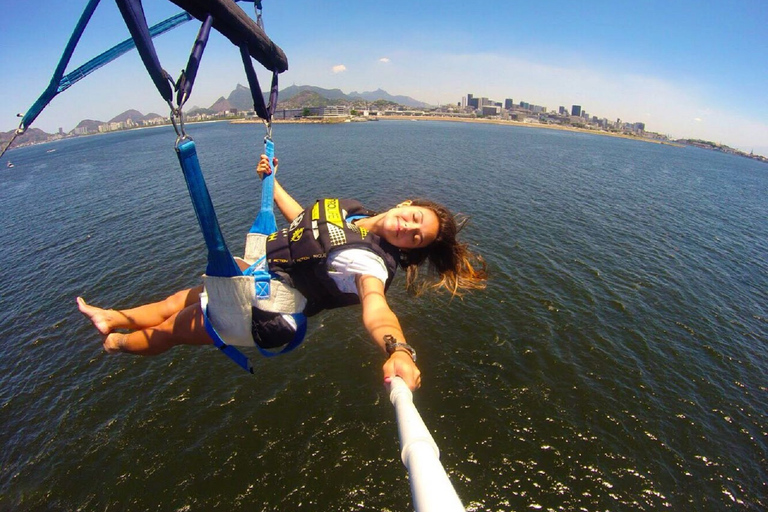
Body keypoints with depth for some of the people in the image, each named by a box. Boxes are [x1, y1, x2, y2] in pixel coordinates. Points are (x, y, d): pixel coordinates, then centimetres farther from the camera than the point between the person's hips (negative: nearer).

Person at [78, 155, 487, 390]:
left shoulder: (369, 263, -28)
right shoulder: (352, 212, -3)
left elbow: (375, 304, -48)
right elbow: (302, 221, 13)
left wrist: (398, 350, -69)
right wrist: (270, 181, 21)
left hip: (260, 309, -7)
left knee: (169, 331, 15)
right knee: (175, 302, 23)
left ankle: (116, 343, 49)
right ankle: (111, 319, 52)